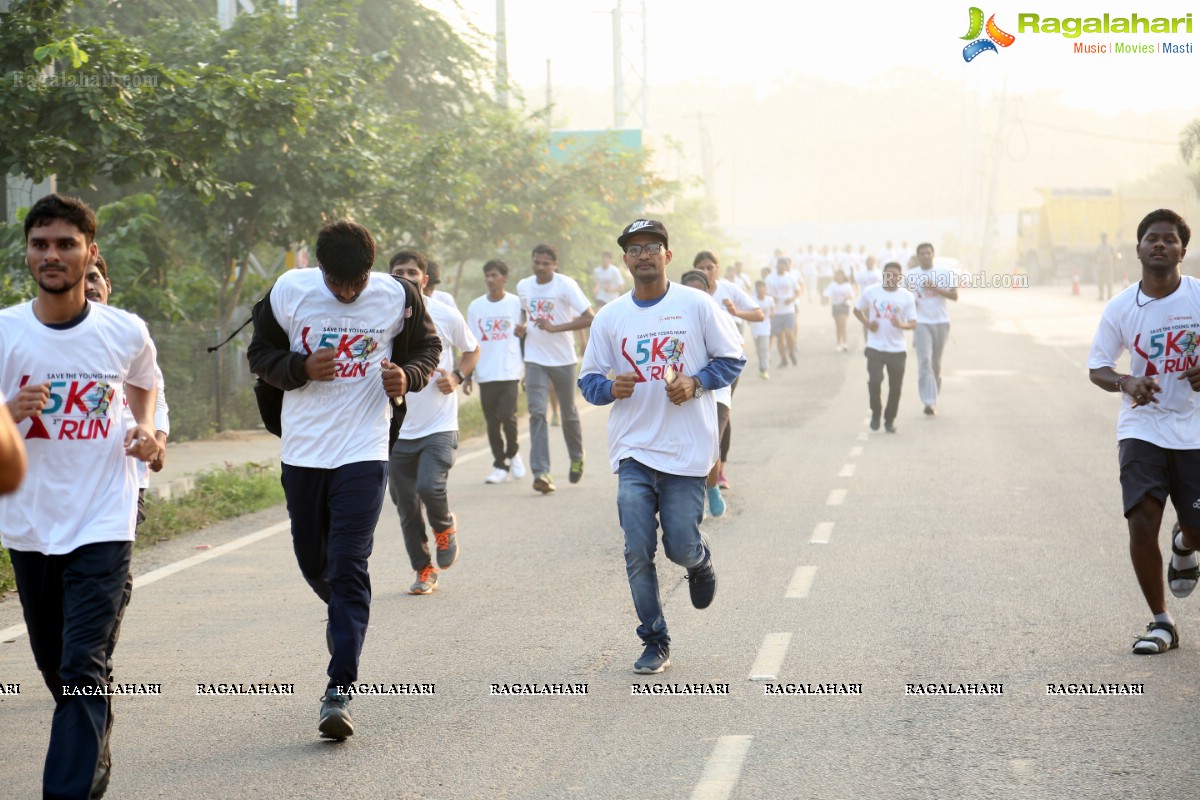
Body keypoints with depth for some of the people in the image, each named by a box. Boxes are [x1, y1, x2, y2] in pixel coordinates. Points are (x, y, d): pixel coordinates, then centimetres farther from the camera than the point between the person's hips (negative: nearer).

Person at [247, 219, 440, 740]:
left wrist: (408, 376, -11)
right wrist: (303, 368, -15)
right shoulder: (289, 292, -5)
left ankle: (339, 691, -9)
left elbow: (428, 347, 11)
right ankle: (342, 614, 49)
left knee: (349, 569, -10)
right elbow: (260, 353, 5)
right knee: (312, 560, 15)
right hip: (302, 451, 3)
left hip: (364, 452, -2)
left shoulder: (398, 297, -5)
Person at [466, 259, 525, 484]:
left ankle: (513, 453, 12)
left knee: (507, 415, -14)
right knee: (492, 421, 4)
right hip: (485, 374, 2)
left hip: (510, 372, -2)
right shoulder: (475, 306, 7)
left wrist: (528, 371, 3)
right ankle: (500, 466, 14)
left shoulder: (516, 303, 2)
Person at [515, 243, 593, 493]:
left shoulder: (566, 285, -12)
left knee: (568, 414, 12)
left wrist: (555, 328, -25)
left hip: (563, 359, -3)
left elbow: (589, 318, -18)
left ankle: (577, 457, 40)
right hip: (535, 359, 3)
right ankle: (541, 472, -19)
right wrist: (522, 326, 2)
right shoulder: (523, 286, 4)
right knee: (537, 412, -13)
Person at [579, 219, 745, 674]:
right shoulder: (609, 317, 6)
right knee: (638, 552, -4)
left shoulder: (697, 305, 0)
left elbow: (732, 359, 5)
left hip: (687, 450, -2)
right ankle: (655, 644, 9)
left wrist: (696, 382, -12)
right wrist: (610, 388, -13)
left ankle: (700, 560, 36)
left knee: (681, 548, -2)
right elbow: (588, 379, 10)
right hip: (633, 450, 2)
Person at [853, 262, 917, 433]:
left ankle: (890, 419, 24)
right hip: (875, 348, -1)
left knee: (895, 387, 4)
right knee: (874, 381, -14)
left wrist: (901, 325, -28)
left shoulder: (907, 297, -3)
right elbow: (857, 310, 13)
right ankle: (876, 413, 11)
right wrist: (867, 323, -5)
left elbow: (913, 323, -5)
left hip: (897, 349, 1)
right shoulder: (871, 292, -1)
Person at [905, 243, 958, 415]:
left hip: (941, 322, 1)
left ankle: (934, 397, 27)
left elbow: (954, 295, -5)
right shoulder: (910, 275, 2)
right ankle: (929, 402, -17)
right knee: (924, 361, -13)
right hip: (921, 323, -1)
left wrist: (935, 288, -16)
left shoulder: (945, 273, 0)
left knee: (936, 362, 11)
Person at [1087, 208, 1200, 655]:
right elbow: (1096, 367, 2)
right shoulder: (1121, 308, -4)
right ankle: (1161, 623, 4)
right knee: (1142, 524, -12)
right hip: (1142, 429, 0)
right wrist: (1125, 383, -19)